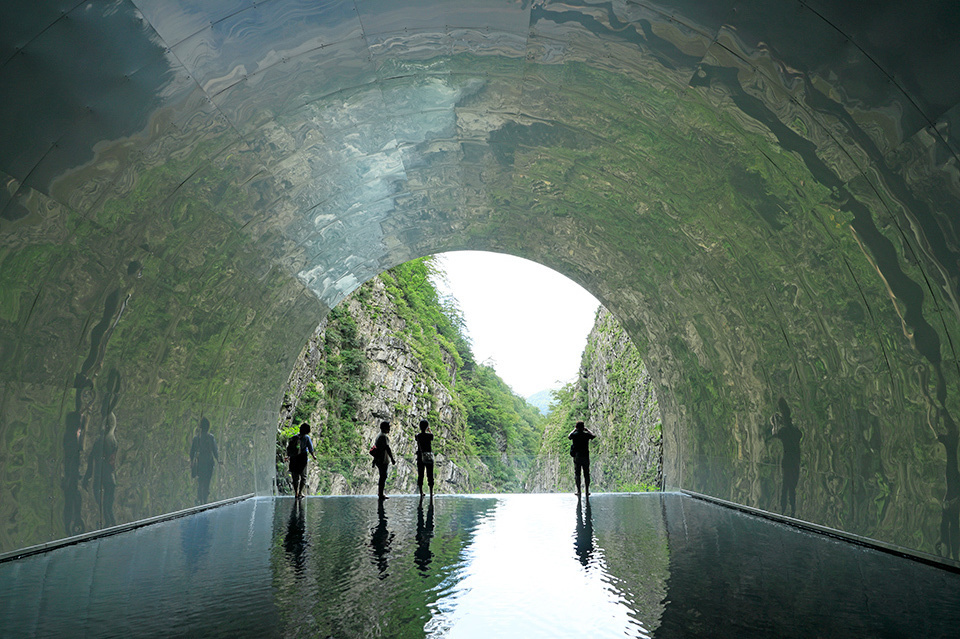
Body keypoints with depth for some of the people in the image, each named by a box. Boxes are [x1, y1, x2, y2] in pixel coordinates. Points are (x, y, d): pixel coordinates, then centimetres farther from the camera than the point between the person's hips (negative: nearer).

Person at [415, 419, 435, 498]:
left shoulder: (417, 436, -5)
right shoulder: (430, 435, -10)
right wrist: (429, 430, 28)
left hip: (420, 457, 2)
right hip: (429, 457, -2)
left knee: (420, 475, 8)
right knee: (430, 475, 7)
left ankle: (421, 492, 11)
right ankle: (431, 492, 10)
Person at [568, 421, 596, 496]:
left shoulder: (574, 434, -2)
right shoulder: (586, 434, -3)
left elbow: (568, 437, 21)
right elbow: (594, 436, 18)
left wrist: (574, 430, 28)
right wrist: (587, 430, 26)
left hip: (576, 456, 0)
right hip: (585, 456, 0)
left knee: (577, 474, 3)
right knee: (586, 474, 7)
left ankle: (578, 491, -2)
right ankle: (587, 490, 7)